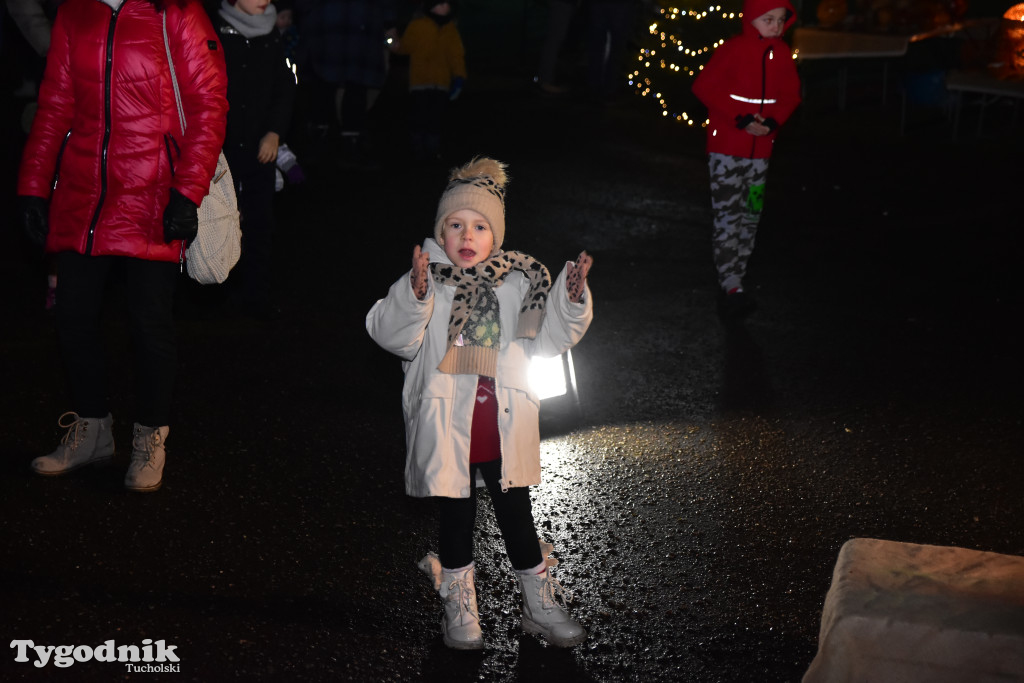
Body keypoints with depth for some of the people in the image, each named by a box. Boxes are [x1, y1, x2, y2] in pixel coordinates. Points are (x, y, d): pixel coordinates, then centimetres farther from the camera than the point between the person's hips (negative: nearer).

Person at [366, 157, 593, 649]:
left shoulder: (518, 282, 2)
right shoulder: (424, 281, -7)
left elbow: (546, 340, 5)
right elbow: (393, 335, -19)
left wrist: (570, 300, -12)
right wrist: (414, 295, -37)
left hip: (503, 426, 2)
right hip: (447, 428, -2)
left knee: (516, 516, 12)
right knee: (456, 517, 12)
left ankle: (541, 605, 27)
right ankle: (459, 610, 28)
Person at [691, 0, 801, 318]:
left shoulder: (782, 53, 2)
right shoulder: (733, 49, -13)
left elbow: (791, 94, 9)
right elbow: (704, 86, -14)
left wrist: (773, 121, -11)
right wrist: (741, 119, -19)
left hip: (760, 150, 6)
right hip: (726, 147, -6)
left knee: (750, 215, 10)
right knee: (727, 216, -8)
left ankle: (735, 280, 20)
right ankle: (731, 287, -8)